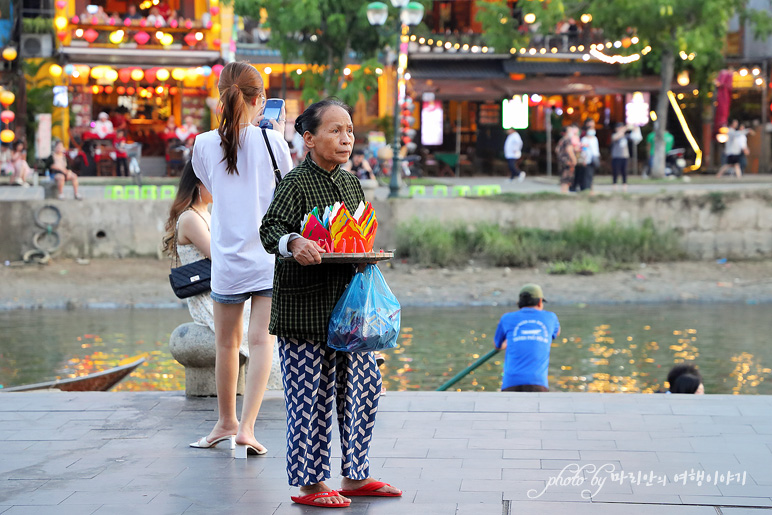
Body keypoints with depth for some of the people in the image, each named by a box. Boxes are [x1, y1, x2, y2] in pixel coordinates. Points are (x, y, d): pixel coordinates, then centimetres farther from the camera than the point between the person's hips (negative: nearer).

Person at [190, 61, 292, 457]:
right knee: (261, 340, -1)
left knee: (227, 342, 15)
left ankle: (227, 421, 31)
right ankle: (246, 426, -11)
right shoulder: (270, 141, -8)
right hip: (268, 258, -2)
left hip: (227, 258, 2)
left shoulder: (205, 144, -2)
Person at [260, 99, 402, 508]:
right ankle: (309, 483, 7)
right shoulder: (296, 184, -9)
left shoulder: (350, 184, 14)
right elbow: (269, 229, -17)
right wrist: (293, 243, -35)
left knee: (363, 385, 11)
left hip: (346, 304, 8)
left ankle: (355, 476, 23)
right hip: (303, 309, -8)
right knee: (311, 394, -4)